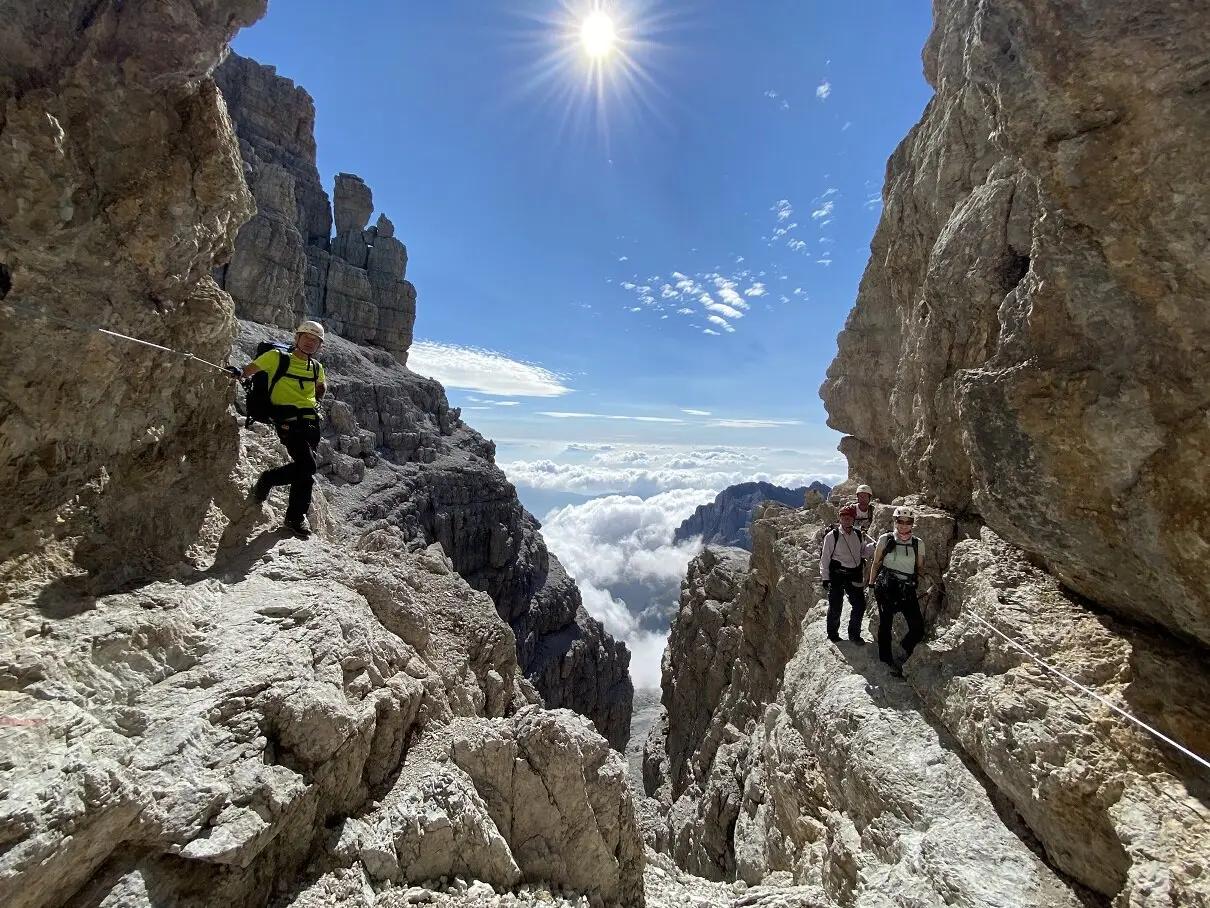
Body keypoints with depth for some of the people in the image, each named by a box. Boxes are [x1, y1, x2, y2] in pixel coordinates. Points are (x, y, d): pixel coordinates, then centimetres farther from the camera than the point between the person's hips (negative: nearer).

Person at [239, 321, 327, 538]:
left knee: (305, 469, 7)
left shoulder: (317, 368, 17)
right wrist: (238, 373, -16)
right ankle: (266, 480, 9)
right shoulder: (277, 357, 2)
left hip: (311, 421, 6)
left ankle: (295, 519, 19)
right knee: (307, 466, -19)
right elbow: (249, 370, 4)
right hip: (288, 420, -6)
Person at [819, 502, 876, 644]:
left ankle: (854, 634, 27)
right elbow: (825, 558, -6)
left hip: (855, 575, 4)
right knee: (835, 606, 5)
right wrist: (825, 577, -8)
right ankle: (833, 634, 25)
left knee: (859, 605, 7)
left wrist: (874, 545, -5)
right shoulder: (832, 536, -8)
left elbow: (863, 553, 14)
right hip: (837, 575, -4)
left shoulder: (859, 535, 7)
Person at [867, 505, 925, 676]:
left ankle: (902, 654, 24)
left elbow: (919, 568, 14)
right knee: (885, 624, 1)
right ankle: (886, 660, 19)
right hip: (886, 587, -2)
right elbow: (875, 563, 6)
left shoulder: (918, 543, 4)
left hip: (908, 589, 2)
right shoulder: (885, 539, -1)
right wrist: (871, 584, 6)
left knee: (918, 629, -3)